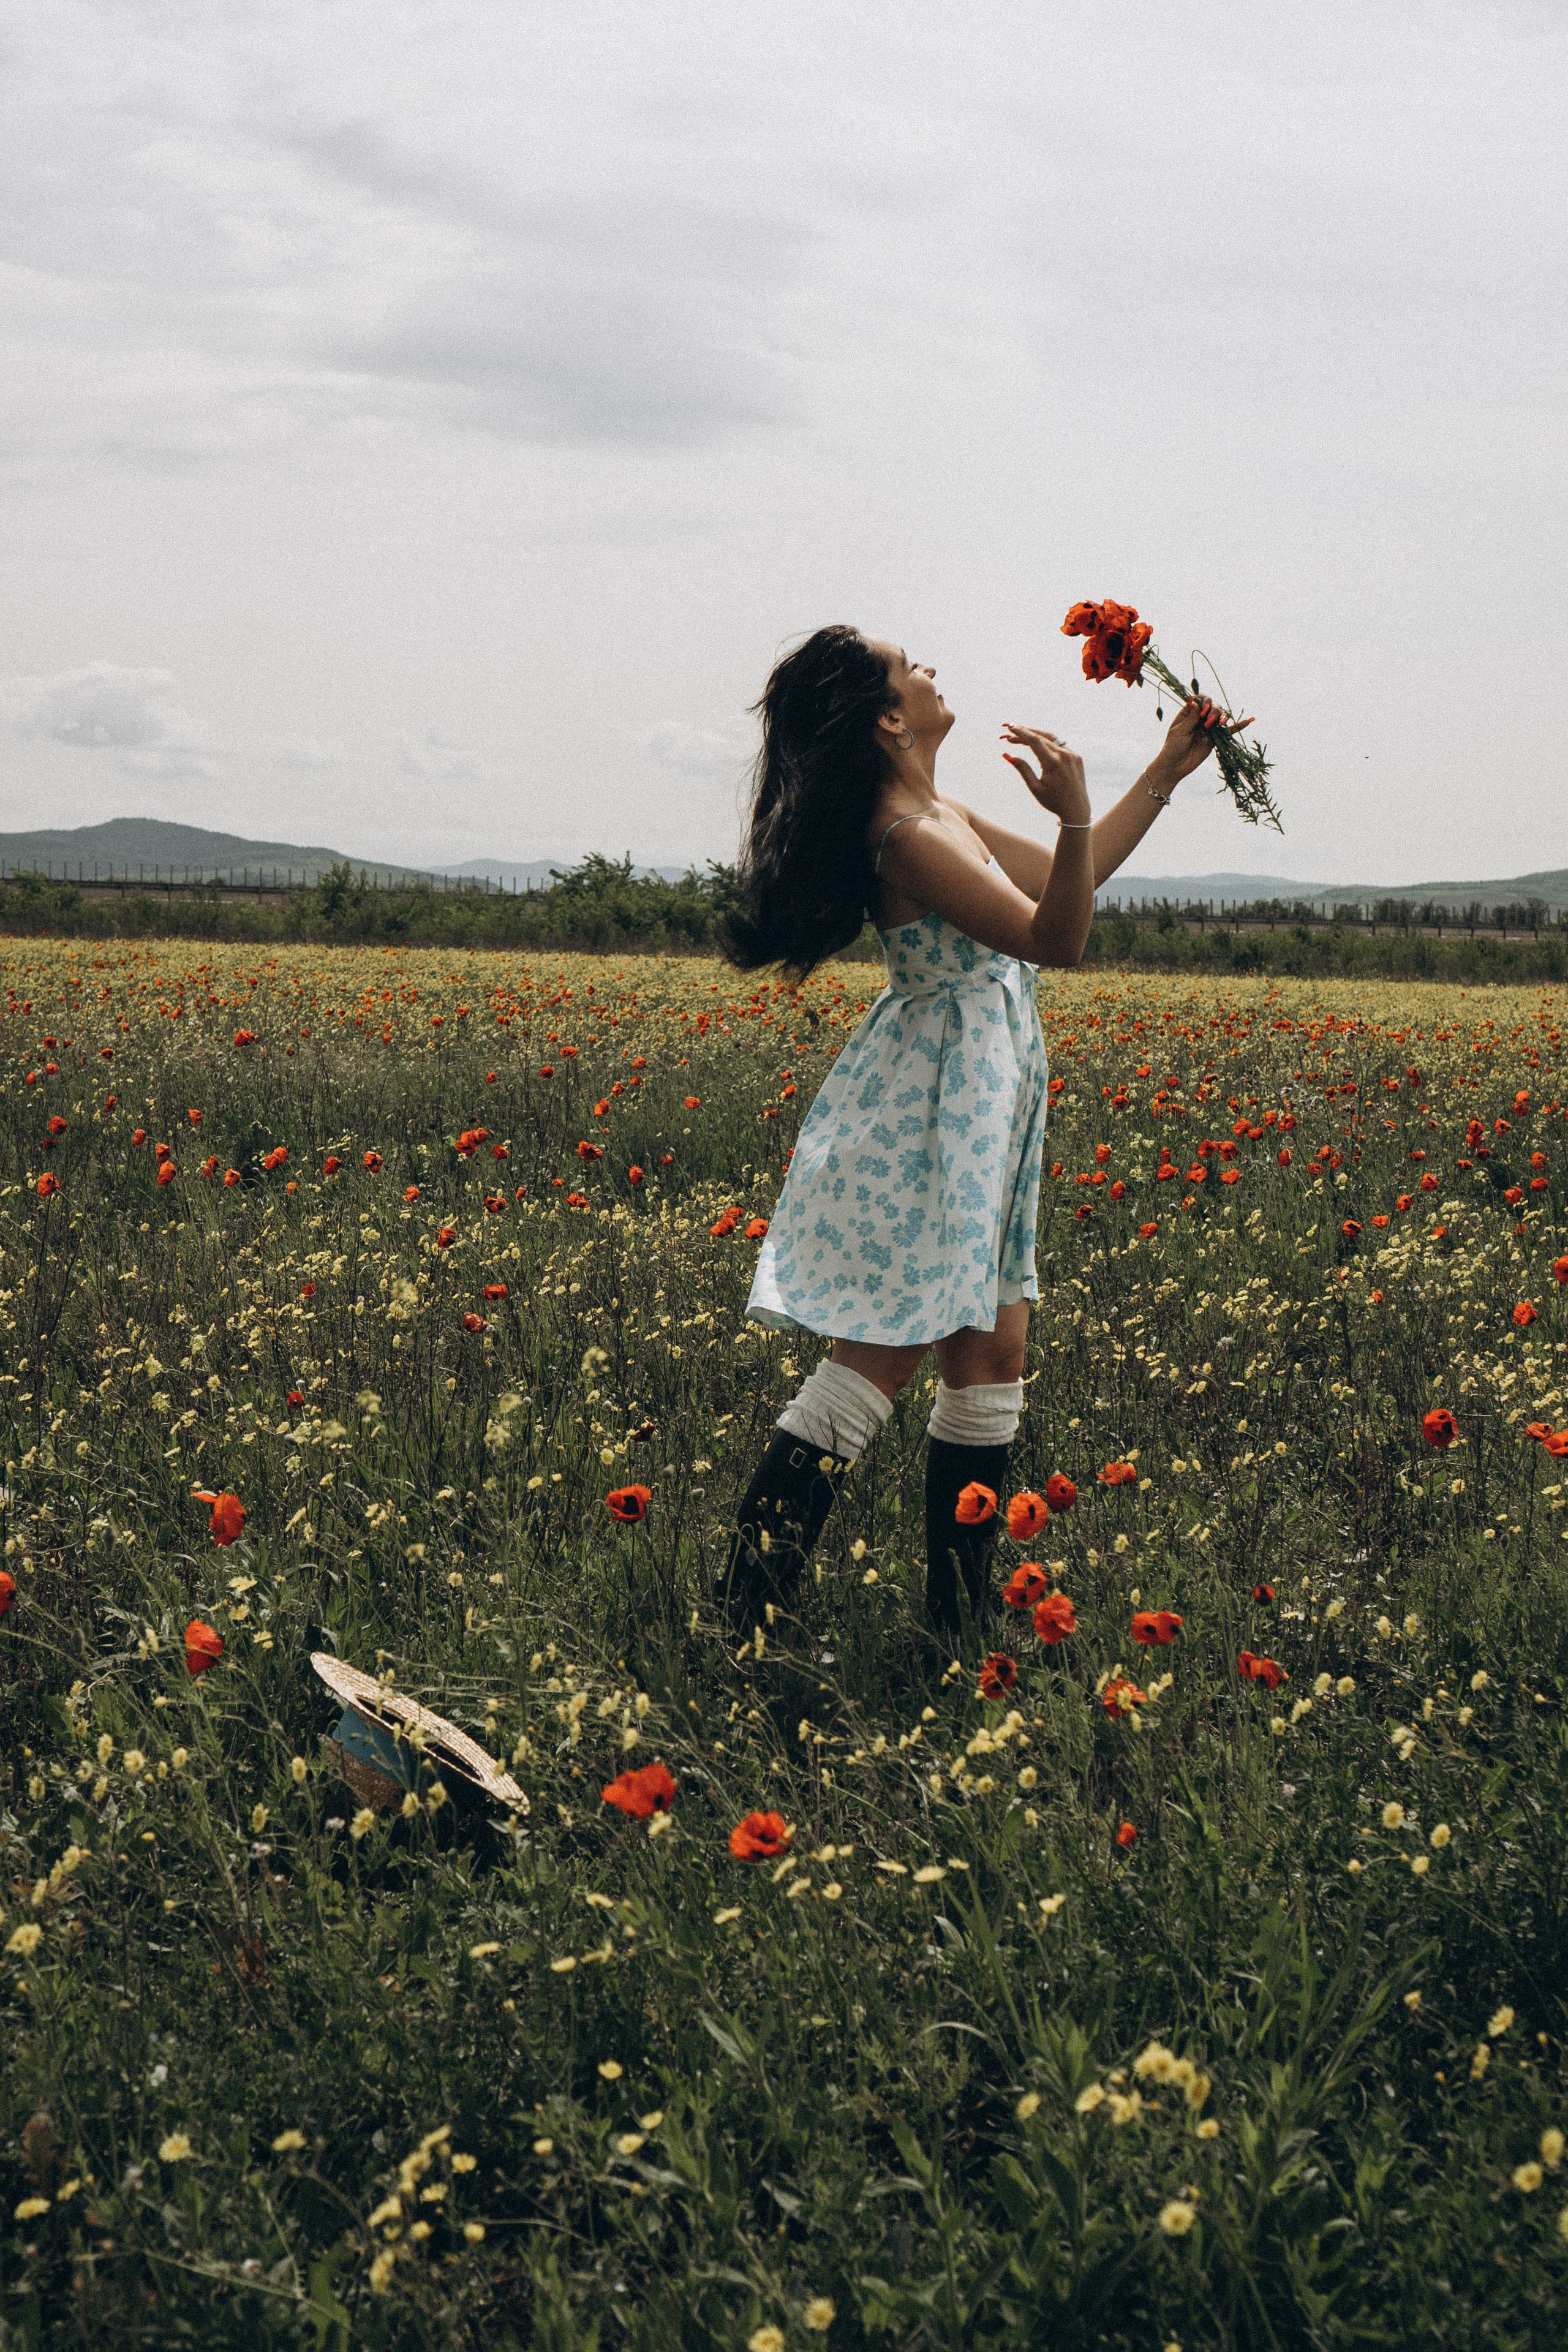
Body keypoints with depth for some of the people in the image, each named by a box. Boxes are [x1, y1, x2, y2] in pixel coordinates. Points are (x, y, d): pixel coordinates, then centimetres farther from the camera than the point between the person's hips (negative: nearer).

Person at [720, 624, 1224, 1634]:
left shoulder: (939, 814, 13)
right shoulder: (909, 835, -18)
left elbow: (1068, 884, 22)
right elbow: (1058, 939, -20)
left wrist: (1168, 771, 21)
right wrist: (1076, 812, -34)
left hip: (978, 1111, 10)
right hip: (937, 1106, -10)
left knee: (992, 1355, 11)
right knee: (881, 1355, -11)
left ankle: (959, 1618, 17)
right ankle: (747, 1615, -8)